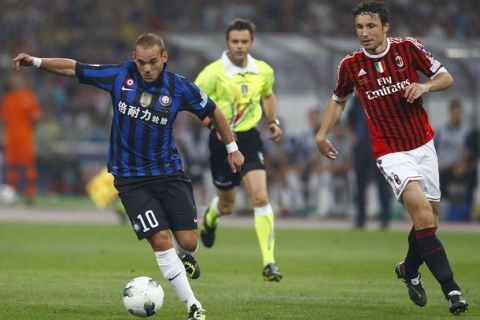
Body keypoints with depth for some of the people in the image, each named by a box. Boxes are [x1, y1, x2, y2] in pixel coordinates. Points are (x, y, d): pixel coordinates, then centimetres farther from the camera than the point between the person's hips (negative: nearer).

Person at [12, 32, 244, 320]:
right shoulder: (119, 76, -7)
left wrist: (232, 147, 14)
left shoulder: (179, 87, -7)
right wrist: (36, 61, -6)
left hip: (169, 173, 1)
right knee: (161, 241, -12)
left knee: (188, 241, -4)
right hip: (131, 178, -1)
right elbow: (74, 68, 2)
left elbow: (213, 111, 8)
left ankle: (184, 255, 37)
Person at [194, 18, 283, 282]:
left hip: (249, 139, 2)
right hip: (222, 141, -2)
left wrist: (274, 121, 7)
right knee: (227, 206, 13)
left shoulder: (263, 71, 0)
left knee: (260, 197, -17)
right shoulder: (213, 73, -14)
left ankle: (269, 262, -15)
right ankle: (210, 218, 53)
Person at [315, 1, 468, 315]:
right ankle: (451, 289, -24)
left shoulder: (408, 48, -5)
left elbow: (446, 77, 2)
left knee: (430, 221, 10)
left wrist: (426, 86, -18)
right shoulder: (351, 65, -3)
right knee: (423, 214, -22)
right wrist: (322, 133, 5)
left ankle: (409, 270, 41)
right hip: (391, 153, -3)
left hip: (424, 146, 3)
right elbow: (338, 100, 16)